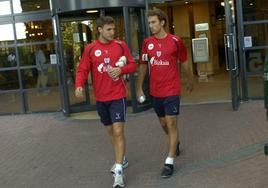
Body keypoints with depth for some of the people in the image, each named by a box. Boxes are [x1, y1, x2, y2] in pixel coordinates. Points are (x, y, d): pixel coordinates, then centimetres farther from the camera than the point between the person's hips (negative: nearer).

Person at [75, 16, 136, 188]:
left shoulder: (121, 45, -1)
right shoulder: (90, 49, -1)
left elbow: (133, 65, 5)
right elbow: (83, 70, -2)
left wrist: (121, 70, -16)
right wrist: (79, 85, -21)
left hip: (118, 95, -2)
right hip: (101, 98, 3)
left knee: (118, 131, -10)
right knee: (111, 131, 16)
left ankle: (119, 171, -4)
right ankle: (122, 160, 37)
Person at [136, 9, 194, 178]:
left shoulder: (175, 41, -6)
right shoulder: (147, 42, 2)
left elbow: (184, 62, 6)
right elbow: (143, 66, 10)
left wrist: (190, 81, 16)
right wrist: (139, 88, 8)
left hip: (172, 90, -4)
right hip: (155, 91, 4)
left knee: (171, 124, -5)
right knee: (163, 123, 17)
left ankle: (169, 162, 1)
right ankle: (175, 143, 46)